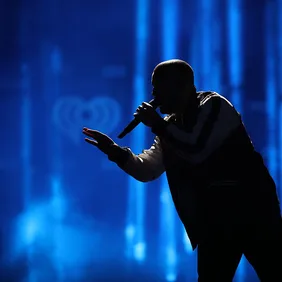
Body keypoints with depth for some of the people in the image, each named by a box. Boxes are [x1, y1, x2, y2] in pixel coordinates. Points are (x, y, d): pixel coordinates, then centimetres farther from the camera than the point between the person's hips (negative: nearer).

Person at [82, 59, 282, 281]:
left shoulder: (214, 105, -9)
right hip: (216, 216, 7)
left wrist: (157, 124, -16)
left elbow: (197, 150, -24)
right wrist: (112, 149, -3)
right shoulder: (171, 124, 11)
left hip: (250, 209, -7)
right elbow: (146, 170, 11)